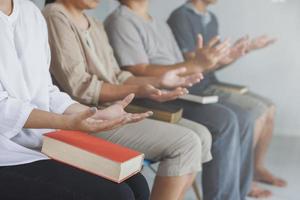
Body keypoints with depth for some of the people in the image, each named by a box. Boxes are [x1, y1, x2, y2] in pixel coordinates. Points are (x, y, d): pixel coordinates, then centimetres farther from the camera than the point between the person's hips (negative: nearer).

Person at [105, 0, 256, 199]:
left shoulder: (162, 26, 23)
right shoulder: (121, 20, -5)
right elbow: (140, 73, -17)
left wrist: (201, 61, -1)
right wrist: (196, 65, -22)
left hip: (178, 96, 9)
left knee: (243, 118, -6)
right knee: (225, 120, -24)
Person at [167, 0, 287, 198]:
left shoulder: (211, 19, 15)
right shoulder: (181, 16, -12)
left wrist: (249, 47, 9)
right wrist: (227, 56, -28)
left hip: (211, 84, 9)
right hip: (194, 91, -9)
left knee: (269, 107, 3)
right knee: (257, 110, -19)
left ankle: (257, 167, 15)